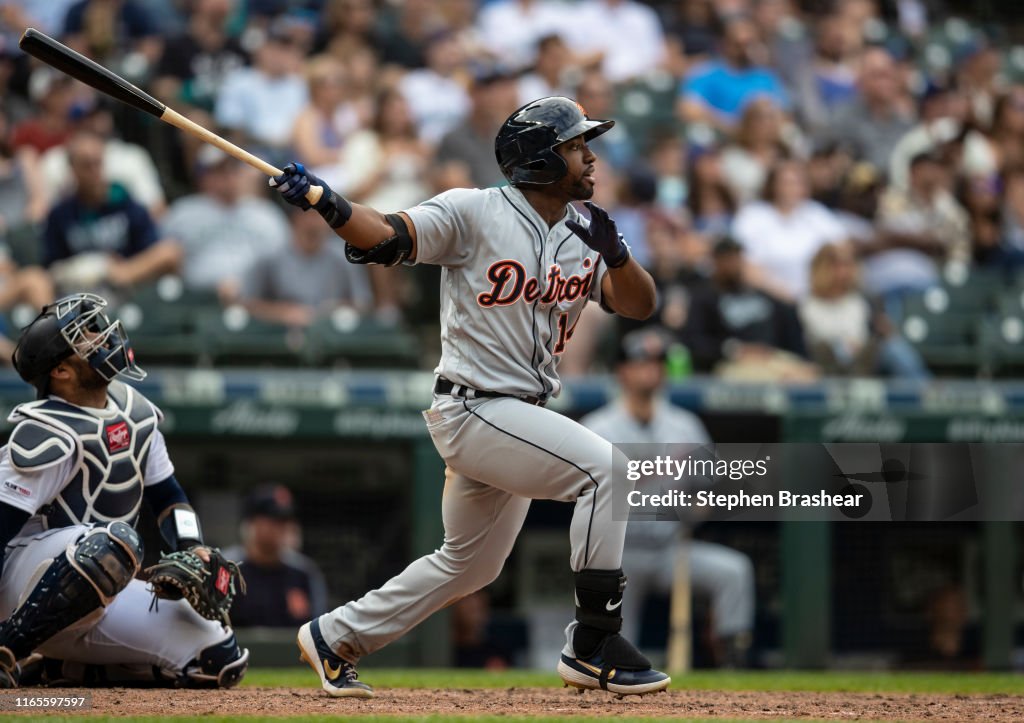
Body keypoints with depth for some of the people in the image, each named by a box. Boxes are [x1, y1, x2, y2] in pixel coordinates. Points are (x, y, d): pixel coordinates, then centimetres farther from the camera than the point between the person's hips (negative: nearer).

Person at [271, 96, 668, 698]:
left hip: (521, 418, 8)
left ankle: (335, 638, 32)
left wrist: (615, 254, -17)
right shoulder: (473, 213, -11)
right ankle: (594, 644, -19)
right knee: (605, 467, -23)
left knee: (469, 565, 19)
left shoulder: (584, 235, 8)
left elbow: (639, 304, 3)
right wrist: (324, 203, -38)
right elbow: (387, 236, -20)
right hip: (472, 407, -8)